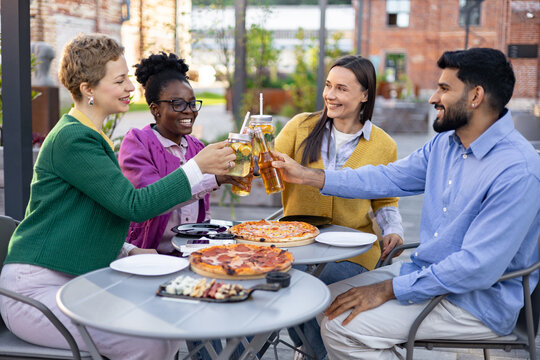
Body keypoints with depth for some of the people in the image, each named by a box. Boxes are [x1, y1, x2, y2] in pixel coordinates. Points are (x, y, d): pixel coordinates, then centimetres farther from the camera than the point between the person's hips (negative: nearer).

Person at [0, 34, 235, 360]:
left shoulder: (90, 137, 15)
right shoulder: (72, 140, -17)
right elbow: (134, 205, -22)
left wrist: (129, 251, 7)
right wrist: (198, 167, -19)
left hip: (79, 282, 9)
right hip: (37, 289, -9)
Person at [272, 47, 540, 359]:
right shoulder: (445, 143, 5)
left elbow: (478, 267, -27)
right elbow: (388, 179, 12)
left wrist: (388, 289, -22)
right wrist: (308, 175, 6)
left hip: (478, 300, -8)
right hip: (427, 272, 9)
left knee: (342, 326, -18)